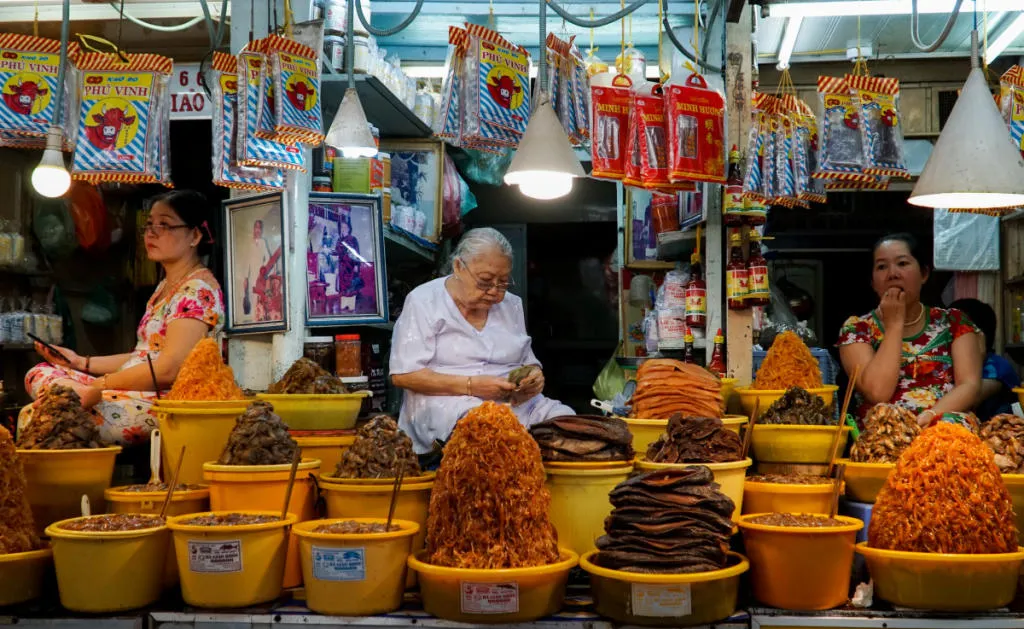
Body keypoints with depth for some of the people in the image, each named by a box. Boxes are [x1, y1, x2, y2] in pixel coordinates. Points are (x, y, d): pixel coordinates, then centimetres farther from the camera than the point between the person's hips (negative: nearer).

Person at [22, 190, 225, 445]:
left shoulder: (198, 290, -12)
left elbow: (167, 370, -20)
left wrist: (100, 386, -14)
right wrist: (81, 362, 16)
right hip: (133, 395, 11)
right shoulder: (165, 286, 21)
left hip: (164, 402, -11)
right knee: (38, 374, 4)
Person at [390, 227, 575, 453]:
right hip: (448, 403, -6)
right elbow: (402, 375, -7)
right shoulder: (424, 301, 0)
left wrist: (535, 376, -4)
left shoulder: (512, 305, 18)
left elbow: (528, 361, 24)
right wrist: (471, 386, -17)